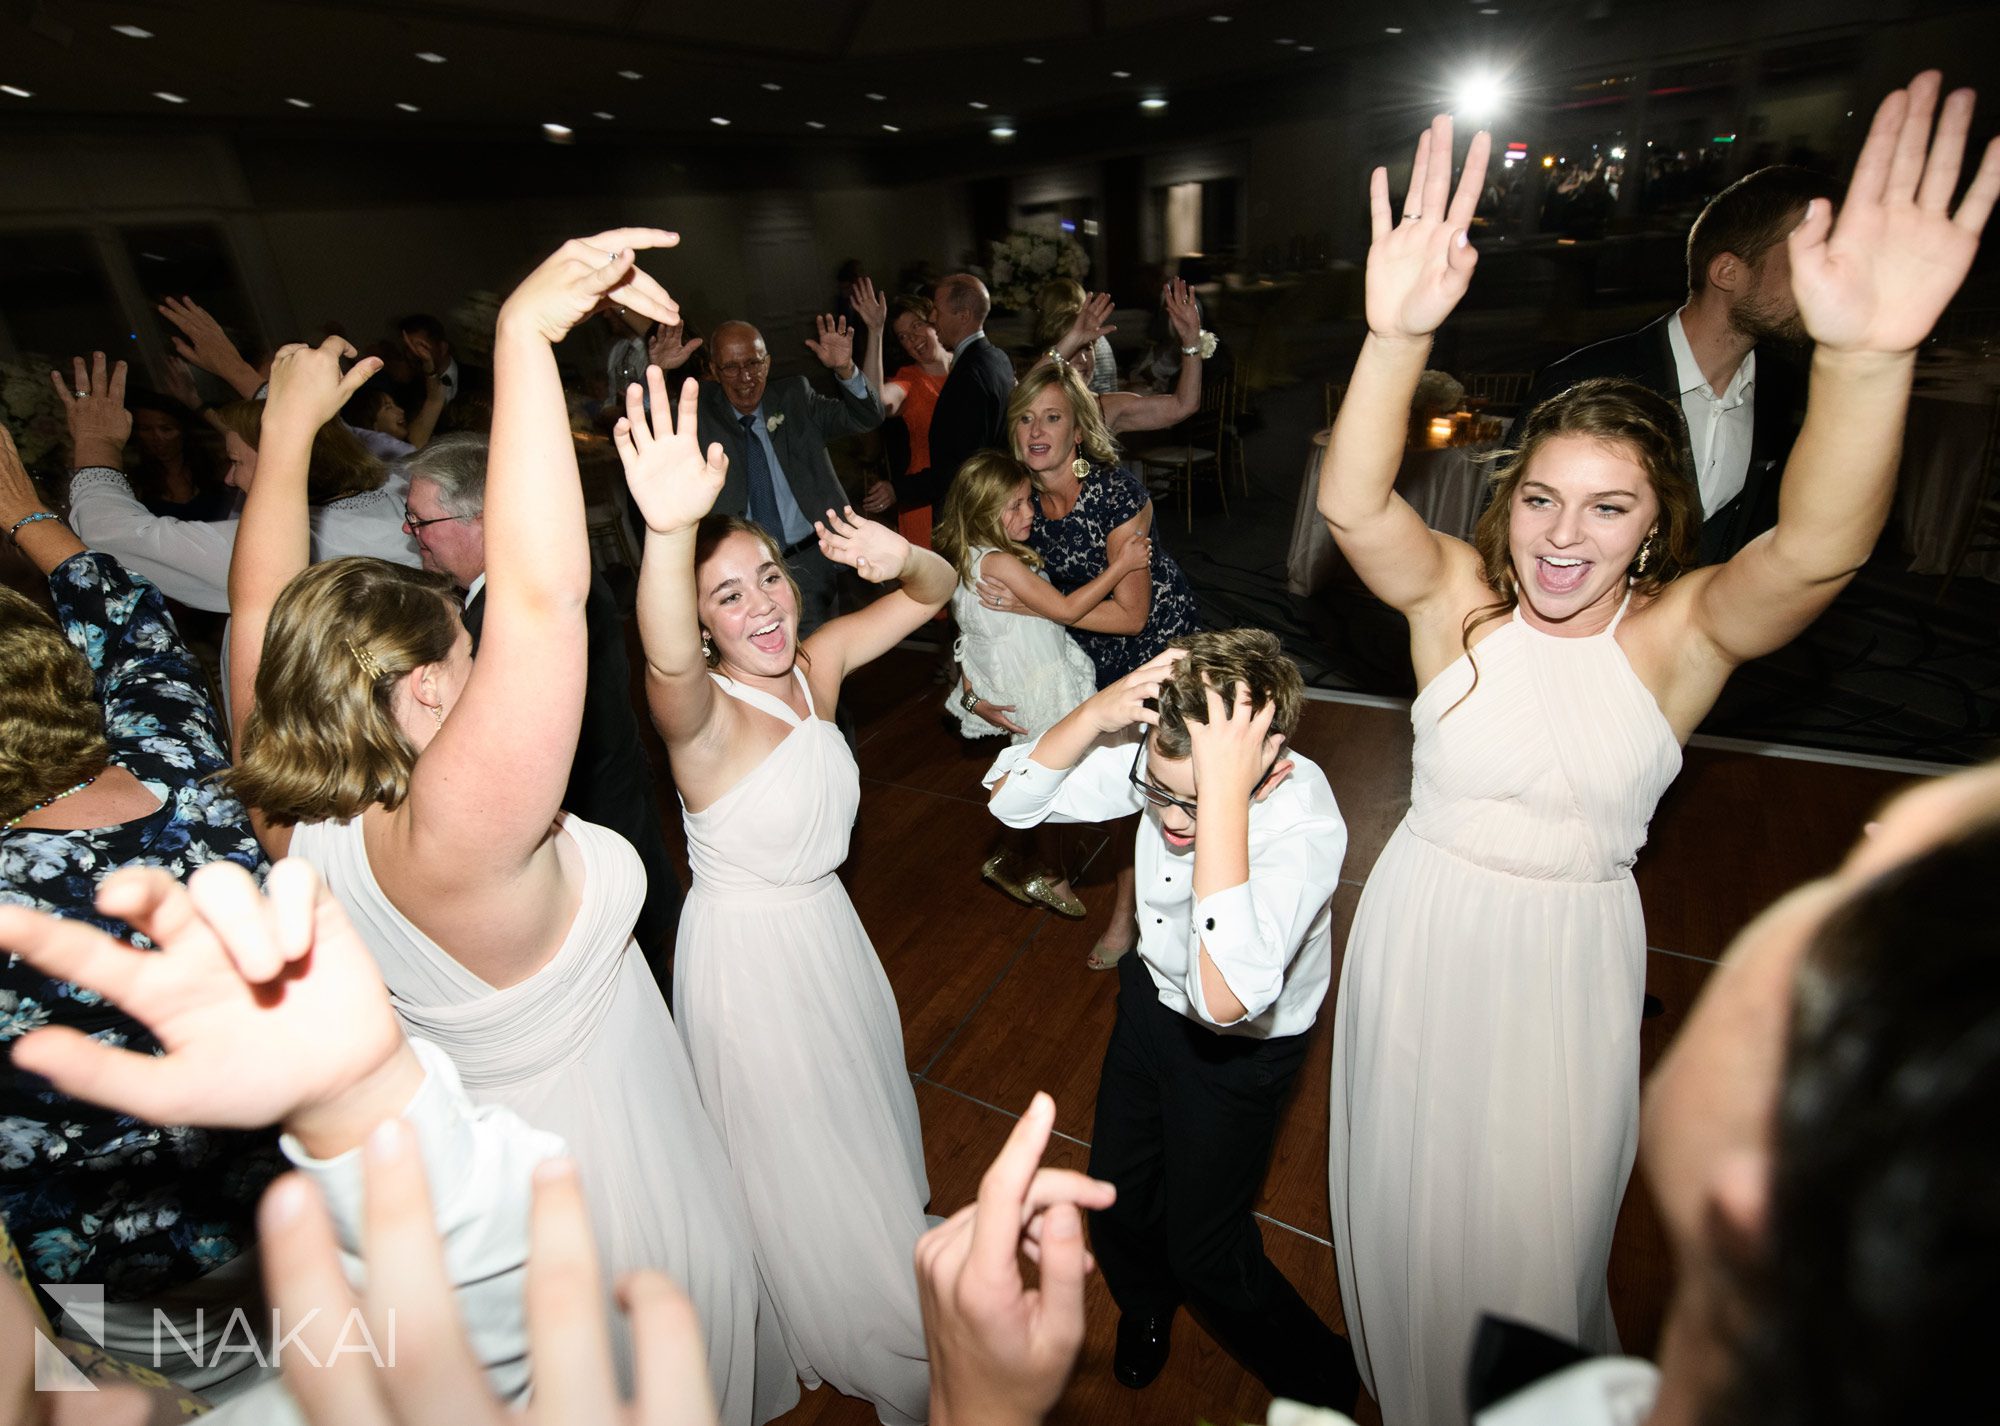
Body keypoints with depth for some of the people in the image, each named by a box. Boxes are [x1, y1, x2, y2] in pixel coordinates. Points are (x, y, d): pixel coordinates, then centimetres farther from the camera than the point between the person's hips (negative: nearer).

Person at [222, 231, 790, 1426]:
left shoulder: (290, 822, -17)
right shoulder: (444, 844, -39)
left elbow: (263, 612, -5)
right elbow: (539, 594, -52)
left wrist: (290, 422, 1)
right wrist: (526, 337, -48)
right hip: (583, 1177, -7)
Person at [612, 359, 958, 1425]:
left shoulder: (816, 664, -12)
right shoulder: (701, 714, -29)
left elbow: (935, 594, -7)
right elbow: (665, 662, -53)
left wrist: (900, 559, -31)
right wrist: (670, 530, -72)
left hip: (828, 926, 6)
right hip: (748, 951, -5)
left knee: (863, 1103, 30)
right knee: (799, 1156, 18)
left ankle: (894, 1231, 64)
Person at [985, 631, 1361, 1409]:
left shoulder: (1306, 825, -37)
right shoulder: (1155, 750, -24)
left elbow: (1224, 998, -50)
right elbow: (1011, 798, -19)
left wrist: (1226, 795, -54)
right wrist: (1095, 713, -36)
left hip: (1241, 1047, -4)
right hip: (1151, 996, 5)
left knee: (1205, 1250, 11)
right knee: (1115, 1197, 21)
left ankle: (1322, 1376, 44)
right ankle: (1146, 1303, 58)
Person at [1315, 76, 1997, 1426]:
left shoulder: (1684, 630, -13)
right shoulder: (1455, 595, -13)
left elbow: (1817, 549, -33)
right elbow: (1352, 505, -30)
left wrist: (1867, 357, -49)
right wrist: (1397, 336, -47)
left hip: (1571, 959, -1)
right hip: (1424, 937, 1)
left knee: (1534, 1228, 19)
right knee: (1409, 1200, 23)